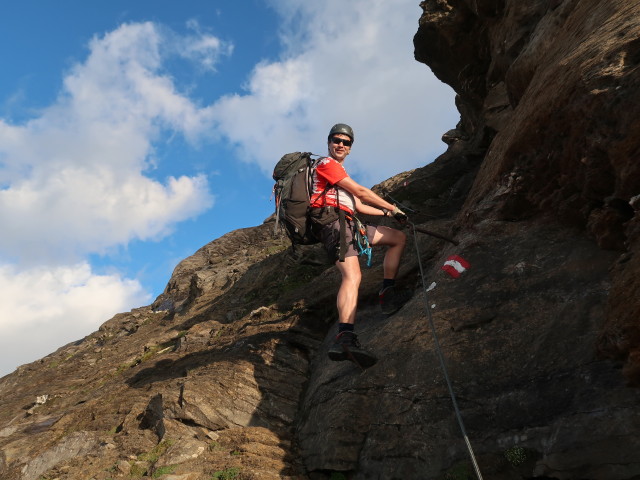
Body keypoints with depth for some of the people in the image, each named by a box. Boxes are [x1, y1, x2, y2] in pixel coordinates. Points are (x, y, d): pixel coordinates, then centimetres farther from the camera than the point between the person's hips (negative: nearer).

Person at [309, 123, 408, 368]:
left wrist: (386, 212, 22)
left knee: (399, 237, 11)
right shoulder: (326, 163, 4)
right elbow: (361, 192, -2)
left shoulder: (340, 172, 34)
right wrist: (392, 207, 5)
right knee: (353, 276, -30)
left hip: (348, 223, 10)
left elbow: (359, 206, 30)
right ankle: (345, 337, -43)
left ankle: (388, 293, 3)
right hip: (332, 221, -9)